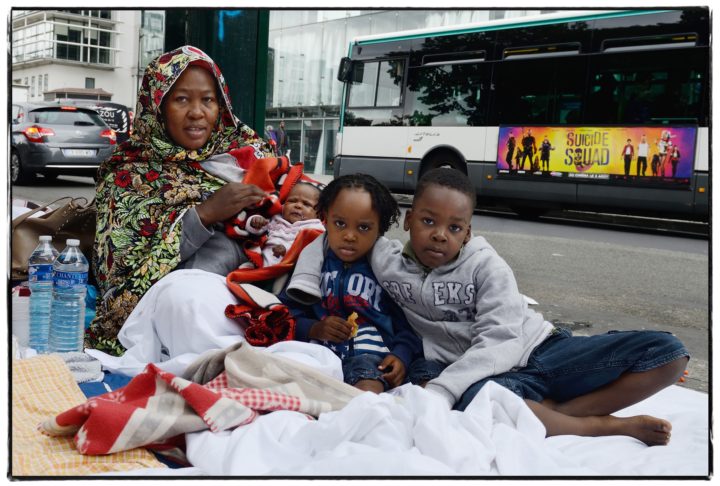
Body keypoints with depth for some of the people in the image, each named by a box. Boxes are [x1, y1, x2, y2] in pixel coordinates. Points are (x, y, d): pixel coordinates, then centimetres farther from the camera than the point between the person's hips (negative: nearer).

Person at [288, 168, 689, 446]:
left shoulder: (486, 265, -6)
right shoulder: (385, 259, 0)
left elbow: (500, 342, -17)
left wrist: (439, 389, -32)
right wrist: (303, 287, -4)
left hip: (540, 350, 1)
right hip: (468, 374, -1)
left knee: (666, 351, -12)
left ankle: (553, 413, -21)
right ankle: (603, 425, -19)